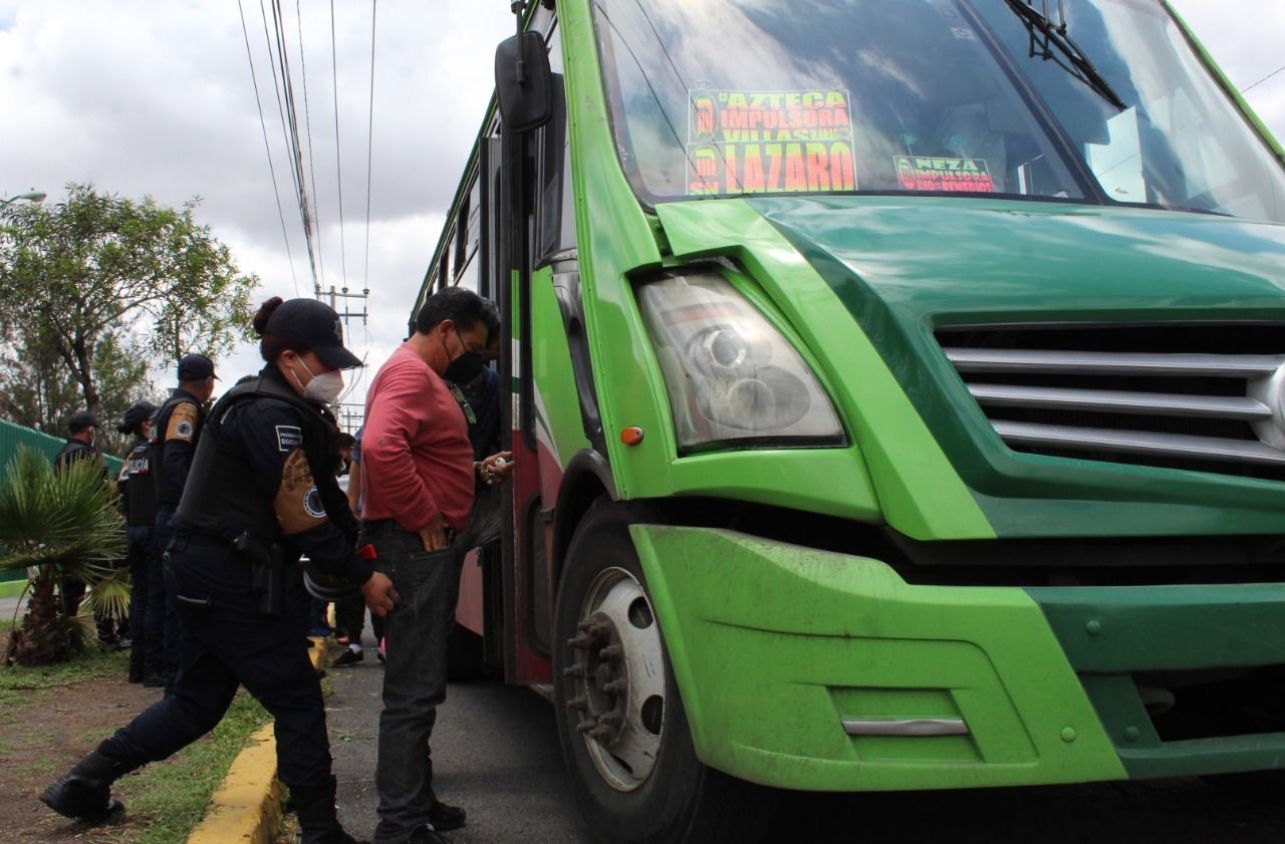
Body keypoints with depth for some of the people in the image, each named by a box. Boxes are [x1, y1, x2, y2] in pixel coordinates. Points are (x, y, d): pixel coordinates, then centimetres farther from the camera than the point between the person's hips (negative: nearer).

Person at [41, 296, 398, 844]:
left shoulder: (278, 409, 15)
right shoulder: (271, 415, -17)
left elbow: (325, 498, 13)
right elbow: (303, 516, -20)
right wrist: (361, 577, -15)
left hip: (207, 571, 11)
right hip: (229, 577, -11)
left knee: (199, 700, 19)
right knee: (298, 700, -3)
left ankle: (85, 783, 27)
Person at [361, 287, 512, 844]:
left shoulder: (423, 376, 22)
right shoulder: (410, 373, -12)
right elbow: (381, 448, -29)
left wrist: (477, 470, 13)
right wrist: (426, 520, -22)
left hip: (424, 549, 11)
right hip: (413, 548, -11)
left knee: (419, 687, 18)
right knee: (414, 691, -8)